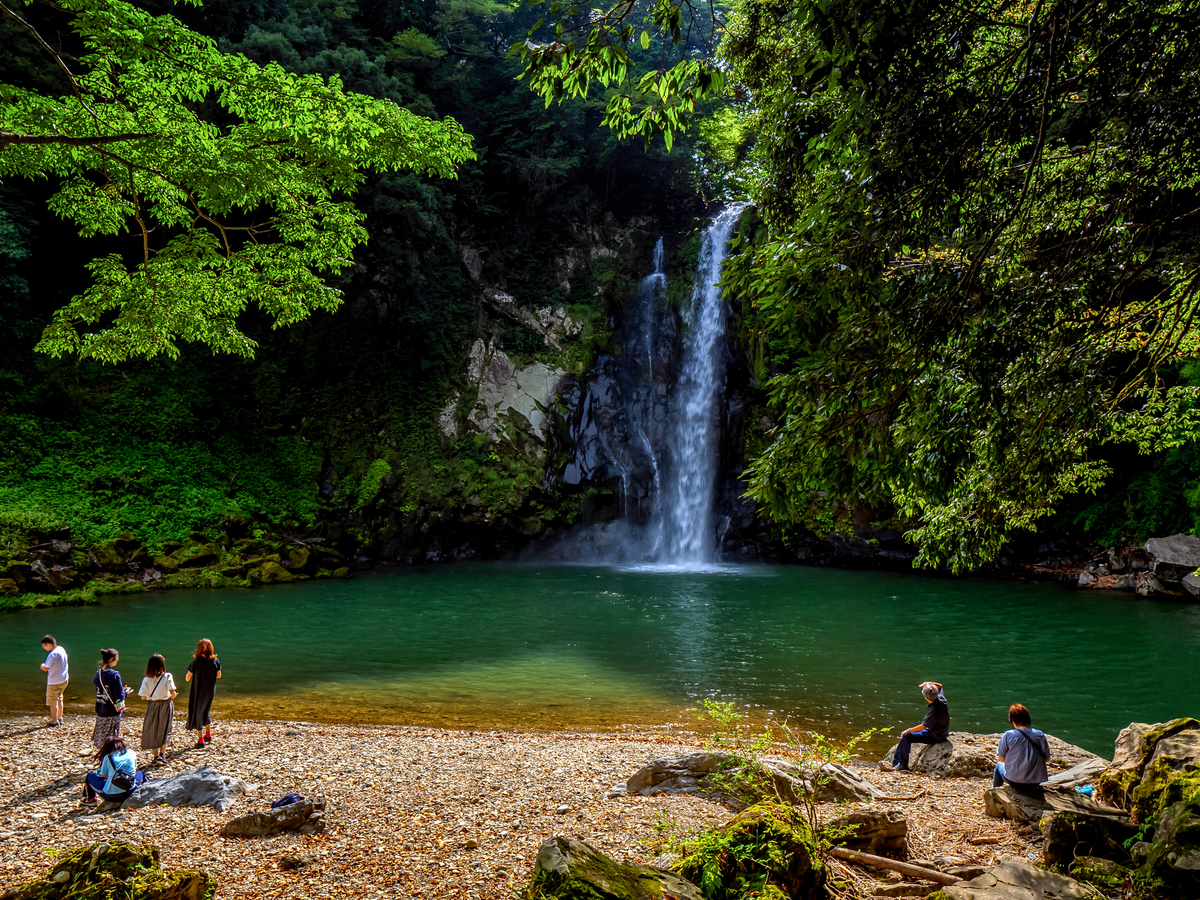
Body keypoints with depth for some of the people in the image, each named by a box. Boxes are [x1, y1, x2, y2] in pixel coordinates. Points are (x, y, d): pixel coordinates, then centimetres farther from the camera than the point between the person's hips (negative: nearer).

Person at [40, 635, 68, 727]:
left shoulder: (52, 654, -24)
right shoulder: (62, 649, 3)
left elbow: (46, 668, -22)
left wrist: (42, 666, -1)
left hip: (54, 682, -9)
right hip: (63, 680, 9)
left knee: (53, 702, 5)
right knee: (59, 699, 22)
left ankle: (54, 721, 13)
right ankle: (60, 718, 31)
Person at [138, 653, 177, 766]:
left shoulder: (146, 680, -6)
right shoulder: (167, 677, -13)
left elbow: (143, 697, -5)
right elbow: (172, 693, -18)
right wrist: (172, 697, 4)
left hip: (152, 707, 2)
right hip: (166, 705, -2)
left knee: (153, 731, 13)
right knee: (165, 731, 7)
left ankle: (156, 756, 15)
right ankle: (162, 755, -5)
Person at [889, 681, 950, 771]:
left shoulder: (935, 709, -32)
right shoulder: (941, 697, -9)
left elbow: (923, 726, -23)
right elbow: (939, 686, 16)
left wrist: (908, 730, -13)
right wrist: (929, 684, -2)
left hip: (935, 736, -10)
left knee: (906, 737, -12)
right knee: (905, 736, 13)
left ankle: (903, 765, -2)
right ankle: (895, 762, 17)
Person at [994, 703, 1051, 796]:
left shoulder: (1008, 735, -15)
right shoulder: (1040, 735, -8)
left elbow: (1002, 759, -6)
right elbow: (1047, 759, 3)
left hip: (1014, 780, -2)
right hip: (1036, 782, 2)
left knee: (999, 765, 31)